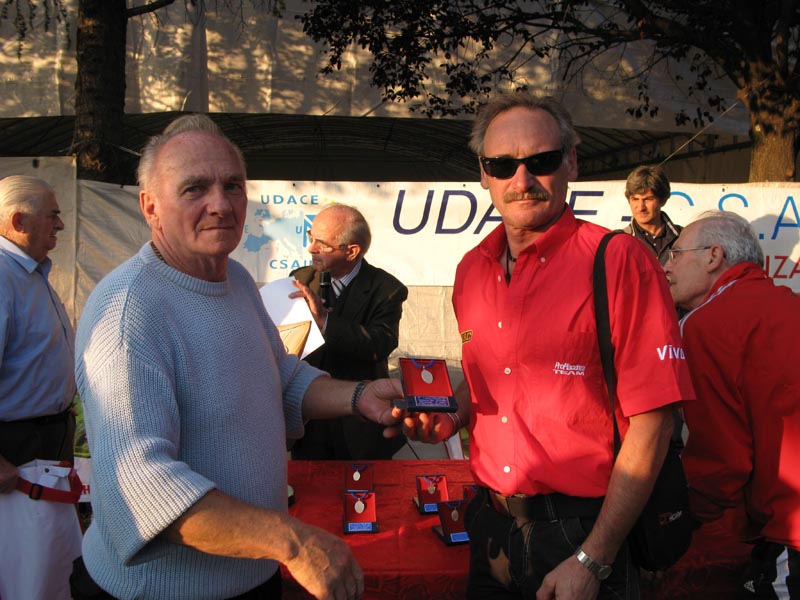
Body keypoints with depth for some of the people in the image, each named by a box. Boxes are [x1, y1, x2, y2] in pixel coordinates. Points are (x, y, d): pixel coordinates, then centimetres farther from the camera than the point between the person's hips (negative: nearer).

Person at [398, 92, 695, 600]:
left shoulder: (620, 261, -16)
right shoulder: (472, 270, 3)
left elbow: (651, 420, -17)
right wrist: (452, 415, -4)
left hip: (583, 531, -5)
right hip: (491, 523, 6)